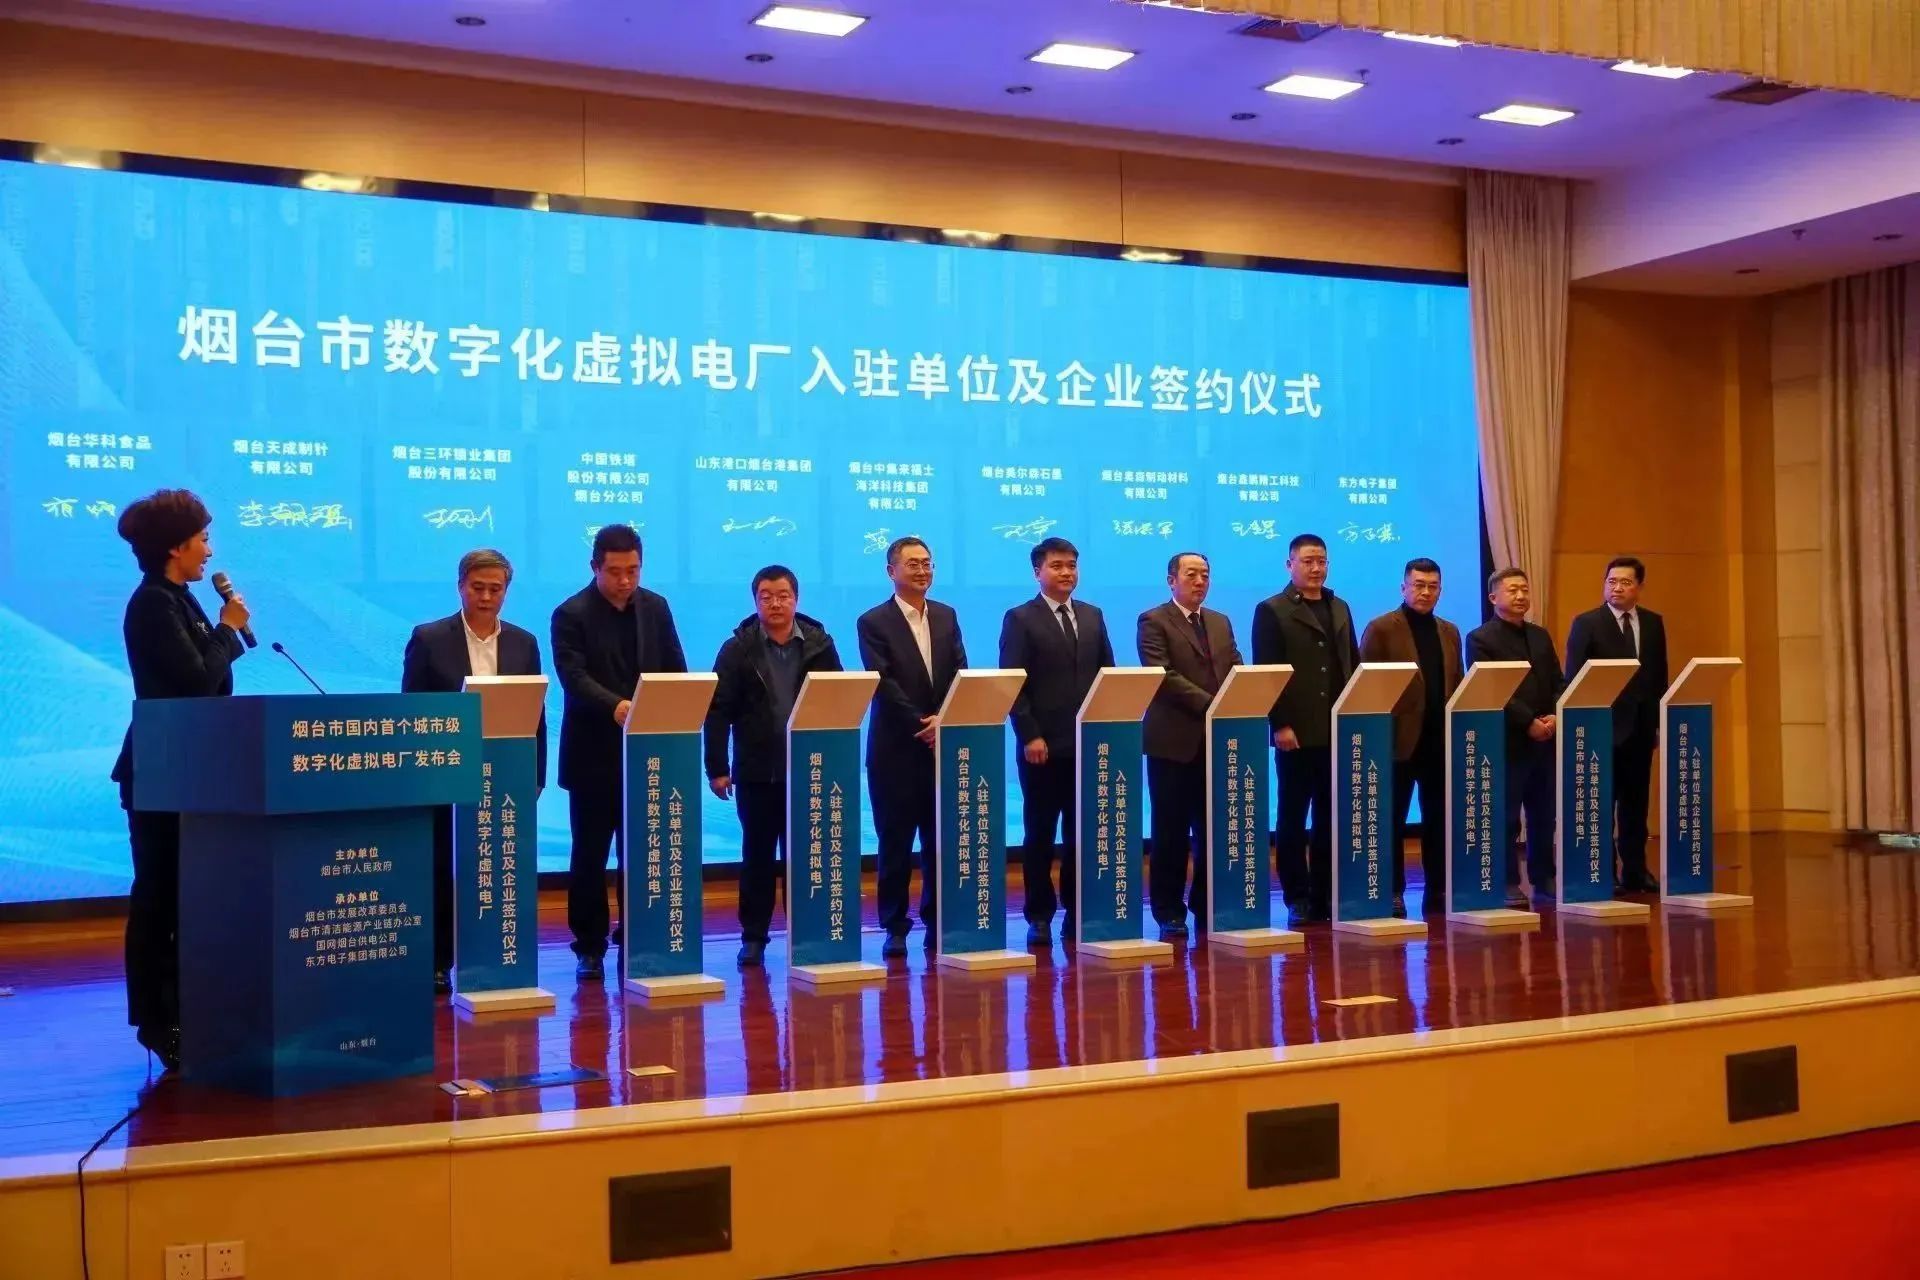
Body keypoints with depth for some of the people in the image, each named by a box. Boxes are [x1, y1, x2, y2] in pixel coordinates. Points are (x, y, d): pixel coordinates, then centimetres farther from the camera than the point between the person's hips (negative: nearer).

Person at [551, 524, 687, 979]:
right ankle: (590, 947, 13)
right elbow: (575, 677, -18)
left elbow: (676, 671, 9)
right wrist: (616, 706, -36)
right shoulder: (571, 615, -7)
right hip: (594, 755, -4)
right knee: (589, 855, 4)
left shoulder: (656, 607, 8)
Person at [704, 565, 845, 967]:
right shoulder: (738, 648, -1)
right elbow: (718, 711, -3)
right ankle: (753, 937, 16)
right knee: (757, 855, 8)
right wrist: (717, 768, -8)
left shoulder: (819, 644, 3)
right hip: (757, 770, 0)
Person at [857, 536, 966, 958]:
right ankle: (895, 927, 9)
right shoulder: (874, 622, -3)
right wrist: (920, 724, -16)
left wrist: (943, 719, -11)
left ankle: (938, 920, 17)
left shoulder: (946, 617, 12)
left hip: (943, 745, 4)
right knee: (895, 842, 2)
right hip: (896, 748, -4)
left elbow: (961, 674, 5)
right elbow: (883, 682, -11)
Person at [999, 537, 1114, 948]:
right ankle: (1040, 916, 9)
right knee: (1040, 833, 3)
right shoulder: (1020, 618, -1)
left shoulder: (1092, 616, 13)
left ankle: (1077, 910, 15)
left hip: (1089, 743, 4)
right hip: (1043, 745, -4)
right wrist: (1029, 735, -14)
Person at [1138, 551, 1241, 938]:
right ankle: (1169, 912, 9)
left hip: (1218, 739, 5)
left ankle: (1207, 905, 16)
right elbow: (1162, 674, -14)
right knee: (1172, 830, 1)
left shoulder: (1221, 623, 18)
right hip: (1175, 740, -5)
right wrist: (1209, 704, -19)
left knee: (1213, 829, 6)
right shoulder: (1154, 622, -2)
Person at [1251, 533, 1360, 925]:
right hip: (1297, 732, -5)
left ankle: (1325, 895, 13)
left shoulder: (1340, 608, 15)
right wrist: (1280, 724, -14)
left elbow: (1353, 666, 15)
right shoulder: (1271, 610, -1)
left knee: (1331, 818, 7)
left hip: (1338, 731, 5)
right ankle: (1298, 898, 8)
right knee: (1293, 817, 3)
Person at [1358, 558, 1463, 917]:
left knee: (1438, 818, 8)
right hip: (1399, 739, -5)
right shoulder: (1381, 629, -3)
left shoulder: (1449, 632, 14)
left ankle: (1438, 891, 14)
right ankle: (1393, 894, 7)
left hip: (1441, 740, 5)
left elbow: (1457, 685, 16)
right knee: (1394, 820, 1)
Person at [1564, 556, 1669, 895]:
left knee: (1636, 803, 9)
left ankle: (1635, 872, 16)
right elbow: (1573, 679, -7)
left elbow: (1660, 676, 11)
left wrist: (1660, 720, 6)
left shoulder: (1654, 623, 10)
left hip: (1641, 725, 4)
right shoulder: (1587, 623, -4)